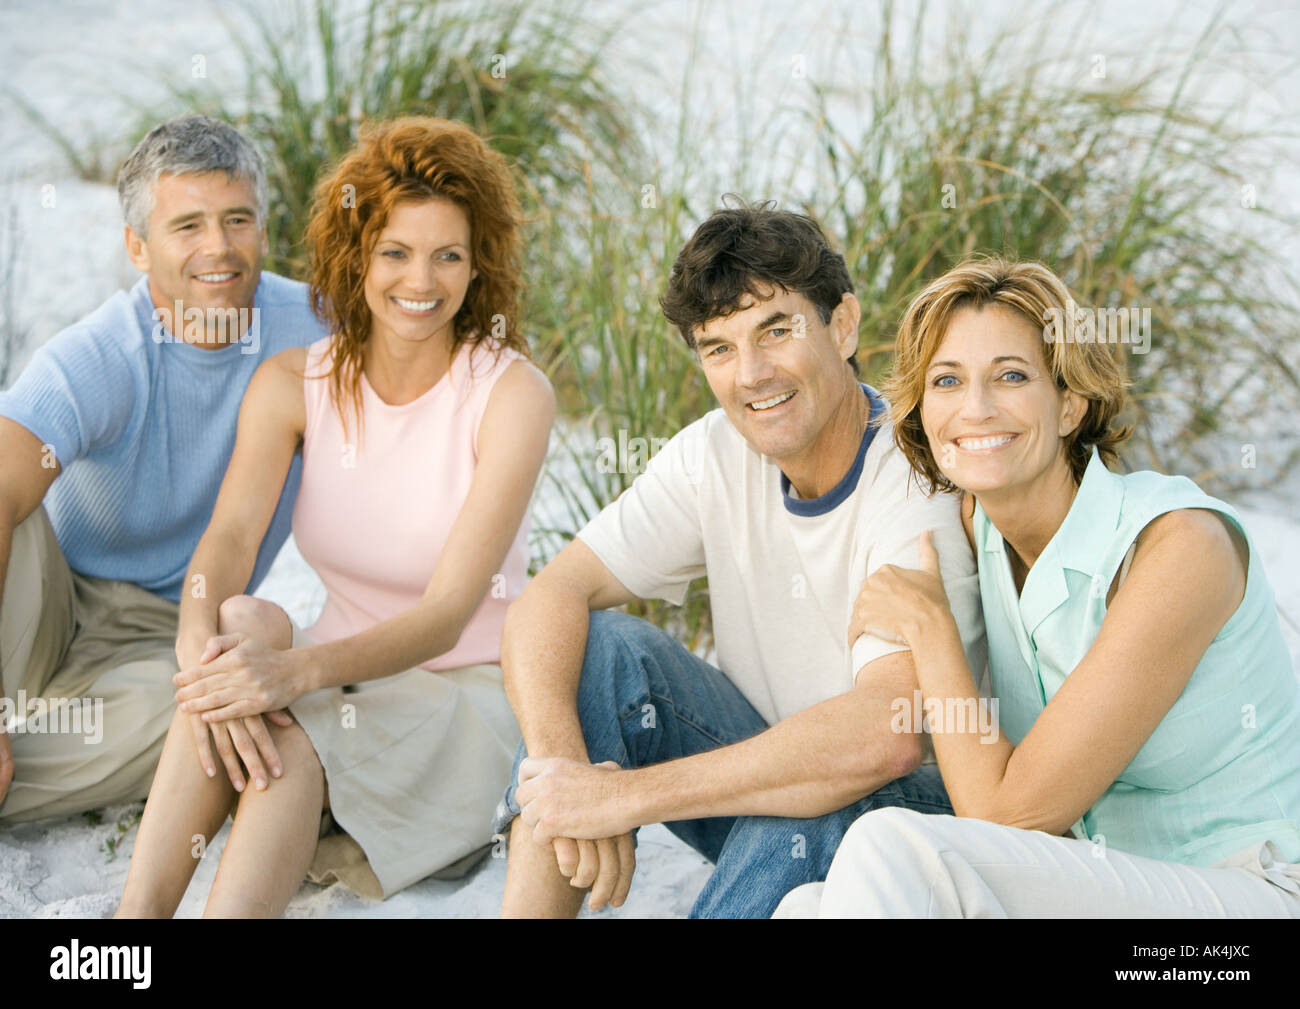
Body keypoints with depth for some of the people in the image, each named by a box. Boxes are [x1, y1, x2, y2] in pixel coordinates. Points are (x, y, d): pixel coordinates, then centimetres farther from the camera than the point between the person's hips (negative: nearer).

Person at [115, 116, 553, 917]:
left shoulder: (511, 393, -13)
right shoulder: (293, 384, -1)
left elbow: (449, 611, -21)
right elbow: (228, 537, -17)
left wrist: (300, 672, -38)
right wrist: (201, 645, -41)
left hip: (466, 694, -3)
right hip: (341, 679, 3)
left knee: (289, 748, -33)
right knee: (246, 623, -31)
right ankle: (140, 909, -36)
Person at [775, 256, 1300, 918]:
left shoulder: (1183, 545, -18)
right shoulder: (976, 524, 3)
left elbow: (1008, 816, -18)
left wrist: (928, 626, -8)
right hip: (1109, 886, 6)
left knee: (895, 849, -24)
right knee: (807, 908, -15)